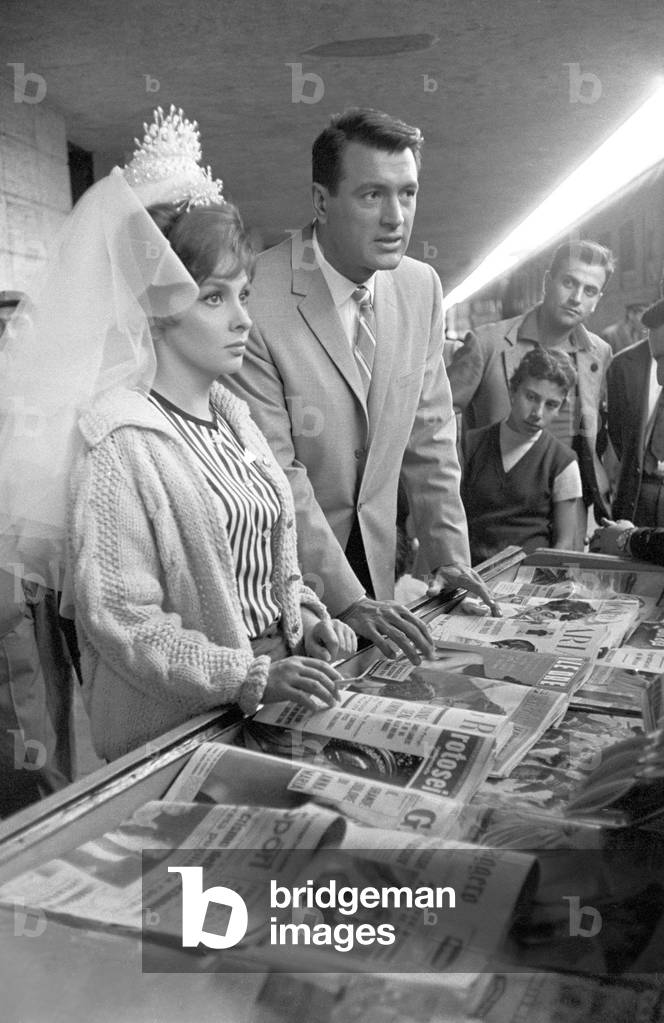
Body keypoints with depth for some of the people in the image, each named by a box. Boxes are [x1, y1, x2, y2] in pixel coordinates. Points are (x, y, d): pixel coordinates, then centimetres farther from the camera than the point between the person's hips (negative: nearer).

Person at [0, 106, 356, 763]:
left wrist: (305, 619, 1)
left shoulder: (230, 413, 8)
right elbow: (121, 621, -18)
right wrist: (251, 676, -22)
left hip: (271, 698, 7)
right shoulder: (119, 440, -17)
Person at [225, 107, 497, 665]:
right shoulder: (254, 302, -23)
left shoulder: (422, 287, -3)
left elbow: (430, 435, 5)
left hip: (373, 559, 5)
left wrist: (449, 551, 1)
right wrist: (345, 598, -23)